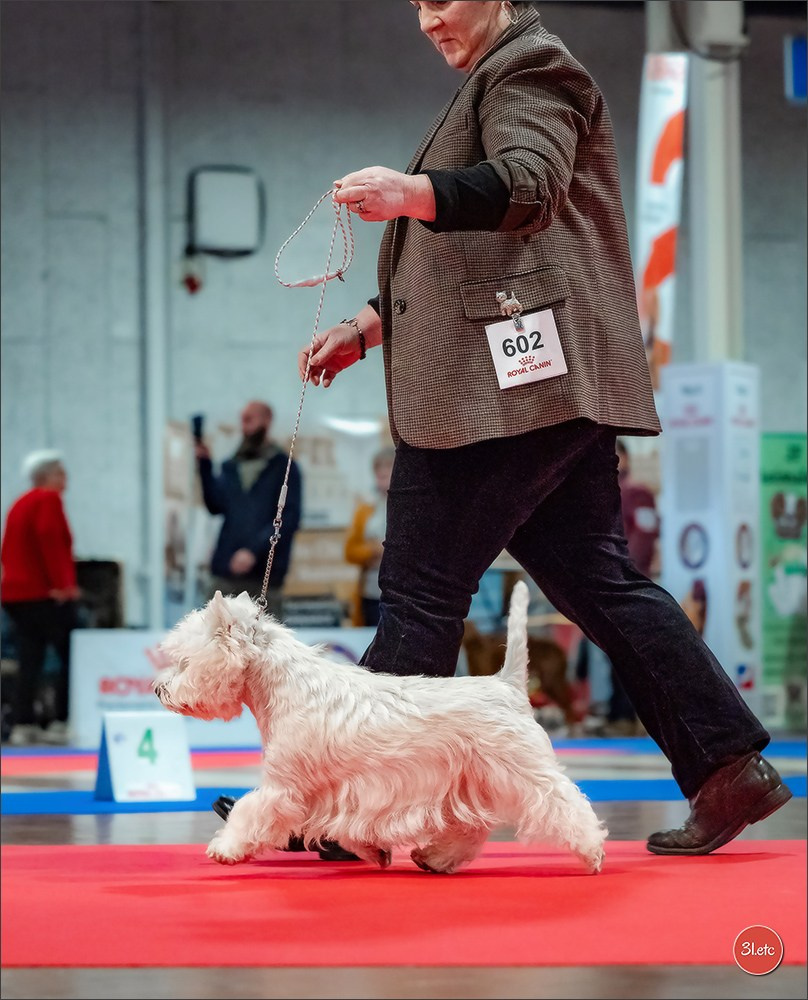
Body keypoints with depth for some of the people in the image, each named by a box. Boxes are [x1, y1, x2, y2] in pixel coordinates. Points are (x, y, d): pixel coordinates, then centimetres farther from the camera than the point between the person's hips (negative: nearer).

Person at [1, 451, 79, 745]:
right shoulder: (49, 500, -7)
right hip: (45, 595, -9)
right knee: (71, 657, -4)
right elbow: (49, 537, -21)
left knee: (29, 663, 8)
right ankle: (62, 722, -9)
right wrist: (61, 583, -21)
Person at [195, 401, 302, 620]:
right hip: (226, 573, 4)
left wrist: (254, 550, -16)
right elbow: (216, 505, 5)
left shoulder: (284, 467, 4)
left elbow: (288, 519, -6)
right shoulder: (231, 467, 18)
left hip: (265, 576, -4)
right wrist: (205, 466, -4)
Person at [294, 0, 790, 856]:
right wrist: (368, 328, 23)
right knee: (594, 579, 7)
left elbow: (529, 182, -24)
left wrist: (414, 194, -41)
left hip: (511, 381, -11)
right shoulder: (489, 85, 29)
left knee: (420, 587, -9)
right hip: (546, 389, 11)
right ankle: (729, 768, 5)